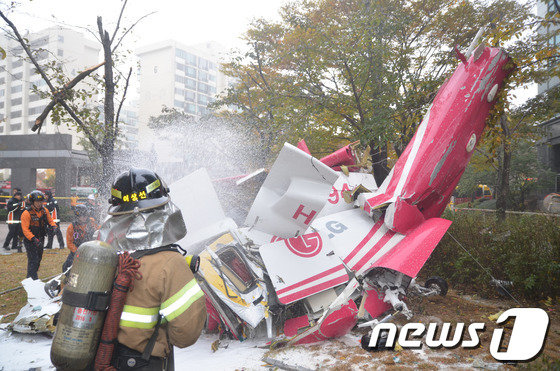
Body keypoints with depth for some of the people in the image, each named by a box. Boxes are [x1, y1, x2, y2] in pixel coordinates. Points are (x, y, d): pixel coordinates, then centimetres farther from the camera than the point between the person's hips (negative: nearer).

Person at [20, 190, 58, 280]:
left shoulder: (44, 210, 2)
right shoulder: (27, 213, -17)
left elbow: (50, 220, 11)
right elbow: (25, 229, -20)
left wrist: (54, 226, -12)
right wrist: (34, 239, -31)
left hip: (40, 240, 7)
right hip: (30, 240, -7)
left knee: (38, 259, 17)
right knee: (33, 260, -10)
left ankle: (30, 276, 34)